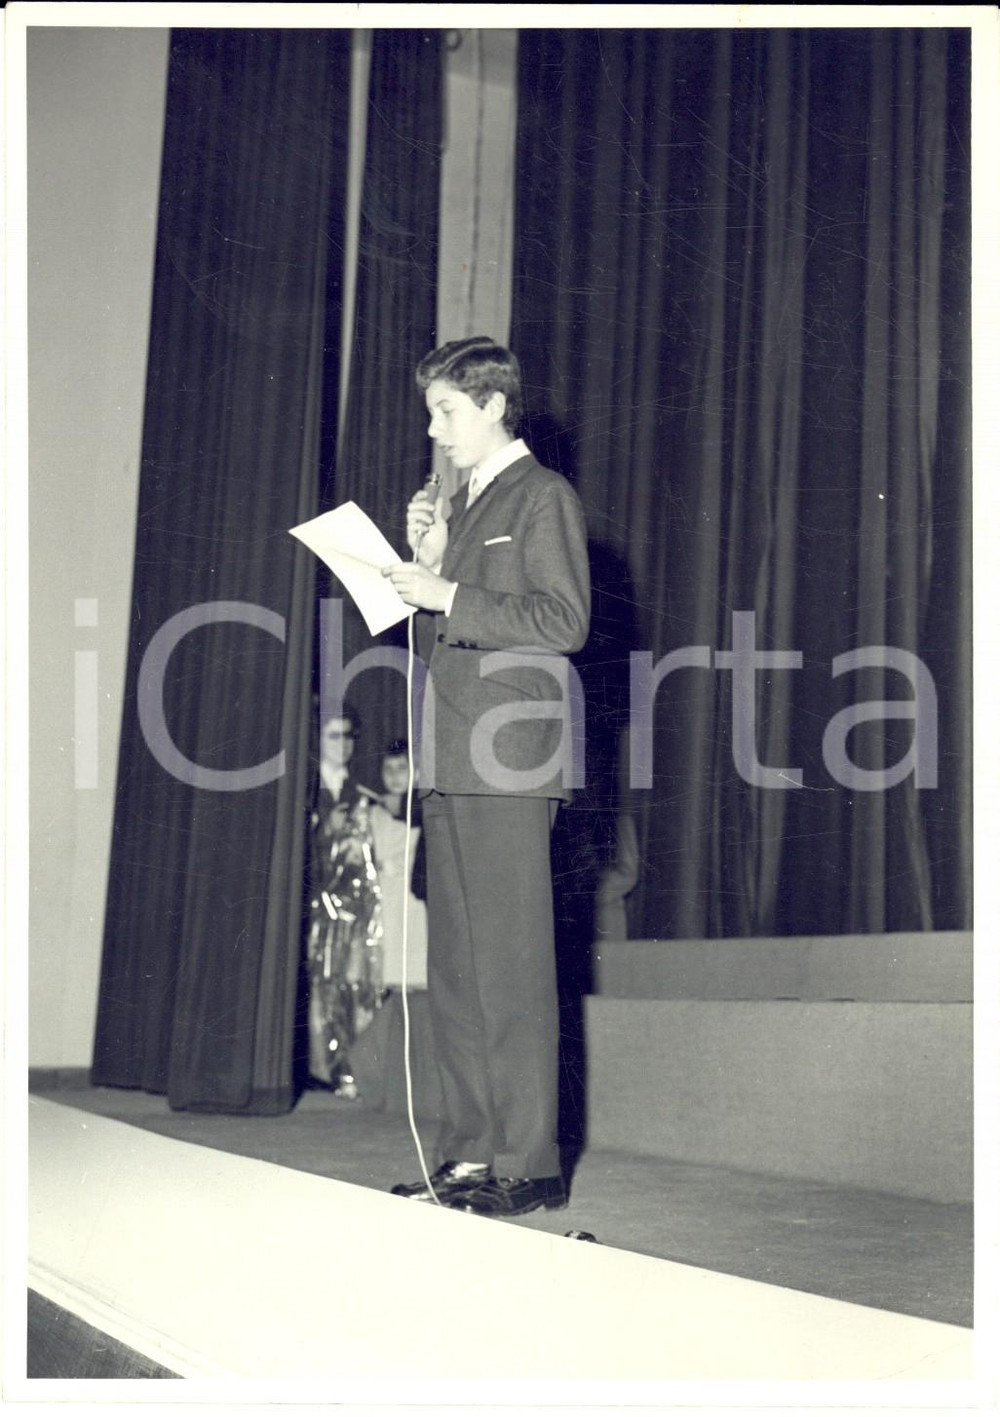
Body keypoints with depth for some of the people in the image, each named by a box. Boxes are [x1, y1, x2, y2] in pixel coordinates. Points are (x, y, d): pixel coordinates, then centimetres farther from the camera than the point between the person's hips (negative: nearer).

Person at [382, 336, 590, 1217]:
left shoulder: (542, 496, -1)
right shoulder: (464, 507, 24)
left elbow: (563, 621, -12)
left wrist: (449, 597, -14)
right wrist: (427, 567, 10)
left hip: (509, 763, -9)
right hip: (453, 765, 9)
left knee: (511, 968, -9)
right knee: (456, 970, 8)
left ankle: (529, 1164, -6)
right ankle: (471, 1154, 12)